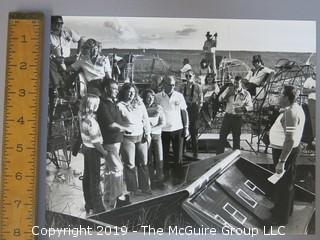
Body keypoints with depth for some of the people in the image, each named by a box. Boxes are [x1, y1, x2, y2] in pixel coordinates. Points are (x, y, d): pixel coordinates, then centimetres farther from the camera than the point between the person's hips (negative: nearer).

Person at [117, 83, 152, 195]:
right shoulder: (120, 106, -6)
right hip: (127, 138, -4)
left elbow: (145, 119, 11)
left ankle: (145, 187, 25)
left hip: (141, 137, 5)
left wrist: (148, 133, 7)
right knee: (130, 165, 4)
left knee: (143, 163, 11)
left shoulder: (140, 104, 8)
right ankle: (133, 189, 17)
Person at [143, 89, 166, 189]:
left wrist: (152, 128, -8)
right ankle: (152, 180, 14)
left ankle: (159, 180, 11)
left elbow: (163, 123, 3)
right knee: (149, 160, 2)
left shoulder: (158, 107, 5)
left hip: (157, 135, 2)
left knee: (159, 159, -1)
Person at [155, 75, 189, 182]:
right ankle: (166, 176, 23)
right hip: (163, 130, -1)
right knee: (164, 155, 9)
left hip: (178, 129, 1)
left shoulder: (179, 96, 2)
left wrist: (186, 127, 1)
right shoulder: (157, 97, -2)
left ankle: (177, 177, 19)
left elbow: (184, 112, 6)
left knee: (178, 155, 7)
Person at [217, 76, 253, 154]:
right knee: (222, 135, 2)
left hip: (237, 118, -2)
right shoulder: (229, 89, 4)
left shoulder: (246, 94, -2)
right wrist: (228, 92, -14)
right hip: (227, 116, 2)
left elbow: (250, 106, 1)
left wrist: (242, 109, -18)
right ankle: (219, 155, 11)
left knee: (236, 138, 7)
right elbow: (220, 99, 0)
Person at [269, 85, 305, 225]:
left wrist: (281, 161, -30)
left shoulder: (290, 113, -26)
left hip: (285, 151, -10)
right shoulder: (296, 108, 7)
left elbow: (290, 140, -31)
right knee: (287, 182, 23)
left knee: (282, 184, 3)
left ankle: (281, 219, 18)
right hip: (290, 150, 10)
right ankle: (286, 210, 42)